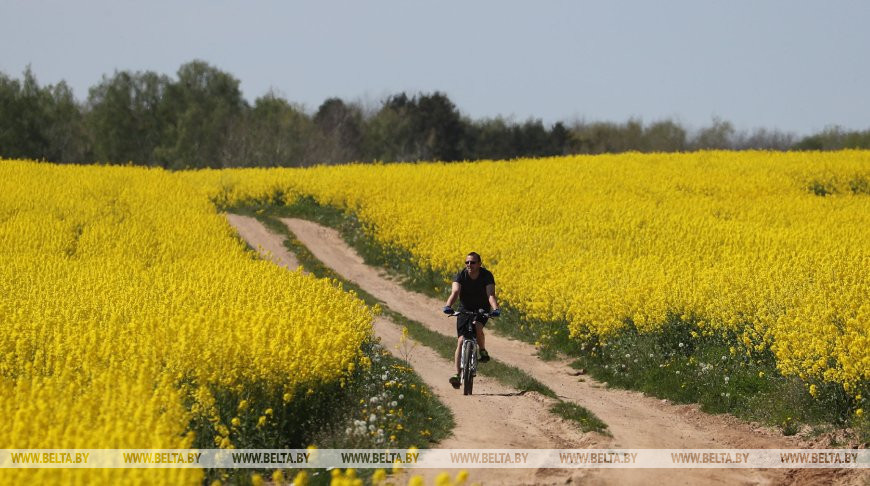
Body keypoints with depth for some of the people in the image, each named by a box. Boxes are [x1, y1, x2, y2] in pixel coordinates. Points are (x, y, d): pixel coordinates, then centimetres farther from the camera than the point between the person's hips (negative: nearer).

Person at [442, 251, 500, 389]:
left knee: (477, 326, -34)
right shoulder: (461, 276, -18)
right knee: (461, 341, -11)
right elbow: (455, 292, -33)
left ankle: (483, 350, -5)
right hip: (465, 309, 1)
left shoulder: (487, 276, -19)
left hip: (482, 309, -1)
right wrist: (448, 306, -53)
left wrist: (495, 309, -51)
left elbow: (491, 294, -31)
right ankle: (457, 374, -11)